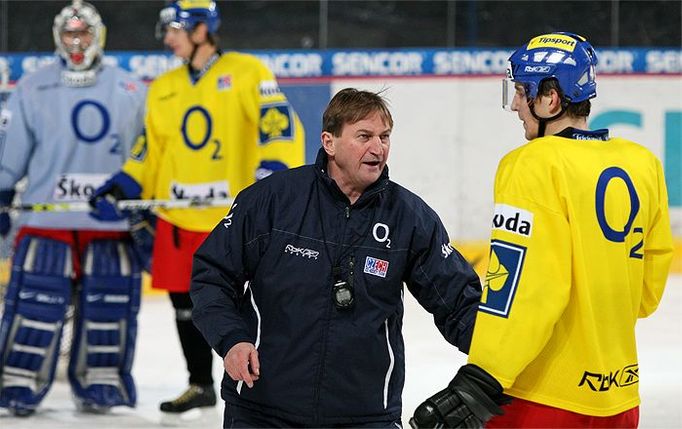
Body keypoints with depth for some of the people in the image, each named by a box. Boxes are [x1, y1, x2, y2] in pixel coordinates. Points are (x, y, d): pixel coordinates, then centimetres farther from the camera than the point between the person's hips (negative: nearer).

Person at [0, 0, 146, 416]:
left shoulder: (132, 91, 8)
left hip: (112, 222, 1)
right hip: (46, 220, -1)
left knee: (109, 302, 2)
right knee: (36, 301, -6)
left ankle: (100, 383, 14)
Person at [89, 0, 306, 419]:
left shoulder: (246, 71, -5)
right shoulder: (163, 89, 15)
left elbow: (281, 124, -15)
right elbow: (150, 151, 19)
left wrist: (274, 171, -29)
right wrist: (121, 190, 6)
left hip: (237, 216, -6)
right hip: (179, 219, 6)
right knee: (185, 302, 9)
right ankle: (201, 385, 25)